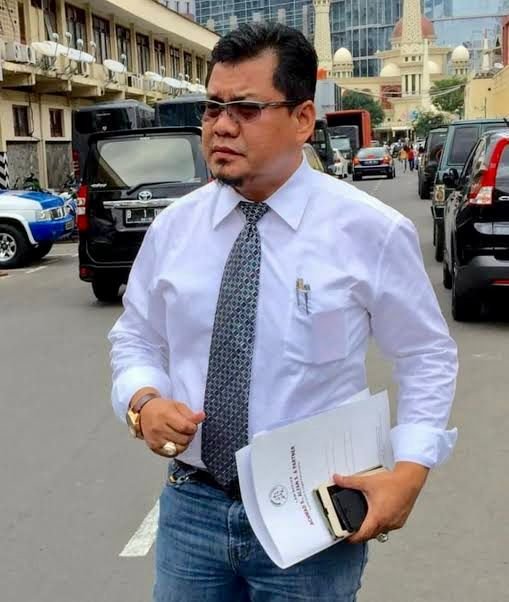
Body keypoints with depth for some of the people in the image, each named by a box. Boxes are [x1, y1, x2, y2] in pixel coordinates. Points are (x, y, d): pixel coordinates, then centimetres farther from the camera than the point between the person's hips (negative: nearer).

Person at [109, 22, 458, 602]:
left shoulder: (372, 230, -10)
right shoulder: (173, 226, -1)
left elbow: (427, 357, -1)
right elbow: (135, 339, 10)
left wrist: (410, 469, -13)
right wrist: (143, 400, -11)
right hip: (191, 505, 3)